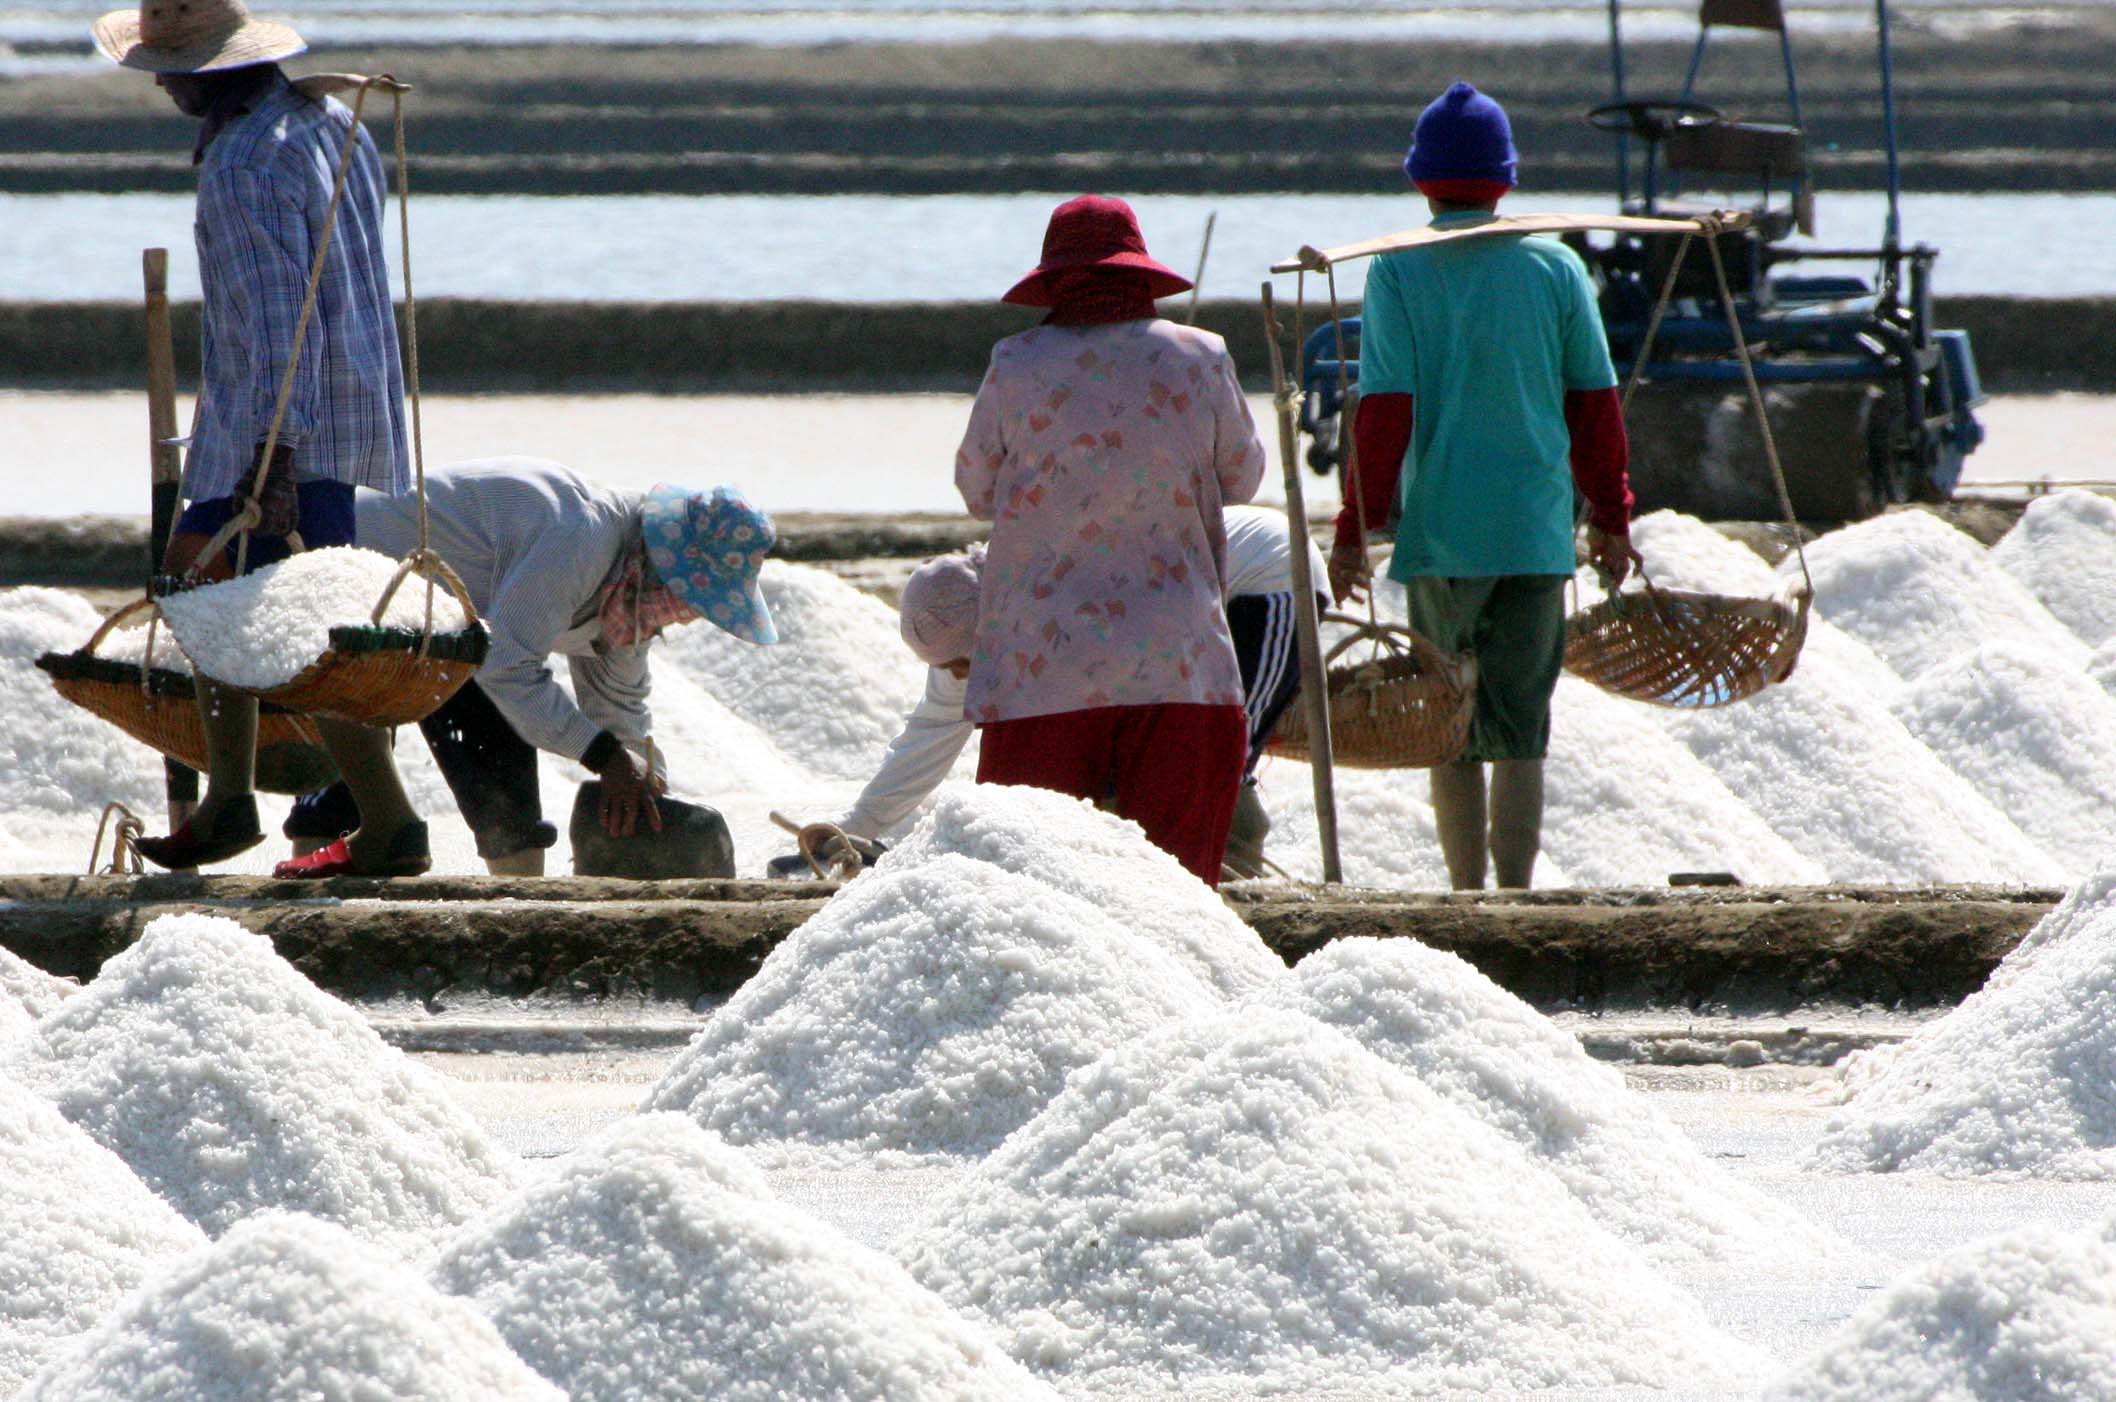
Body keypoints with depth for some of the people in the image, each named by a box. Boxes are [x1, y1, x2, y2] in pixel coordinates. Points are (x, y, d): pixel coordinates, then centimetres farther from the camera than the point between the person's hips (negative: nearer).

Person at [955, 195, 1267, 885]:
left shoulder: (1017, 367, -2)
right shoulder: (1199, 360, 1)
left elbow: (977, 489, 10)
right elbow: (1241, 478, 14)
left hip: (1043, 666, -1)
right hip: (1179, 664, 1)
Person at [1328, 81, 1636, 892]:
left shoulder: (1398, 272, -5)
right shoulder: (1555, 269, 2)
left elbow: (1384, 412, -10)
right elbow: (1594, 404, 7)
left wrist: (1356, 528, -5)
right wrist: (1610, 515, 17)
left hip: (1439, 530, -1)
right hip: (1536, 531, 1)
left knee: (1451, 730, 11)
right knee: (1520, 731, 4)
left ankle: (1466, 895, 14)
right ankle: (1515, 894, -4)